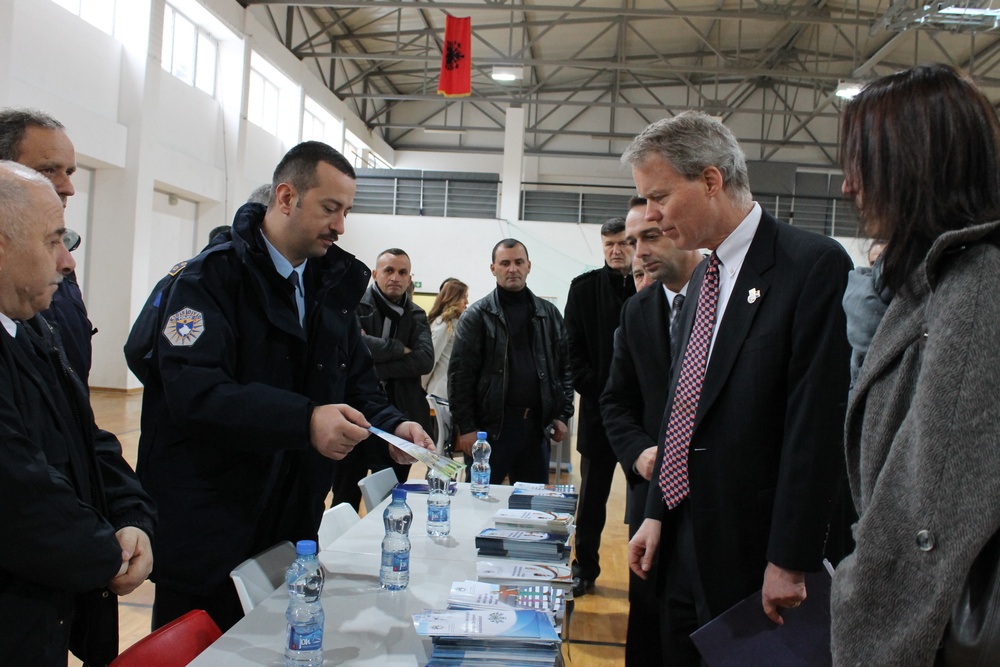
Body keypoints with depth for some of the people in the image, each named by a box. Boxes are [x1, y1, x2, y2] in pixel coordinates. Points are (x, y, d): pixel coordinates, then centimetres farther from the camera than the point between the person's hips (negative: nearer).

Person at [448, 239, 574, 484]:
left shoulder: (549, 314, 10)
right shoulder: (477, 315, -2)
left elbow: (565, 367, 13)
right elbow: (460, 374, -6)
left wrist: (563, 414, 5)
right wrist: (466, 427, -10)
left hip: (537, 425, 4)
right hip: (490, 426, -3)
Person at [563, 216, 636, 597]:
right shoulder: (585, 288, 5)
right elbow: (574, 350, 3)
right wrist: (594, 390, -8)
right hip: (599, 409, 1)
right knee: (592, 494, 11)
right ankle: (585, 568, 24)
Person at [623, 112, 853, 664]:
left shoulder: (814, 264, -15)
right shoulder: (704, 277, 11)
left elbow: (818, 423, -18)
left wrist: (790, 561, -17)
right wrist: (657, 512, 11)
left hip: (753, 553, -7)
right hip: (684, 546, 7)